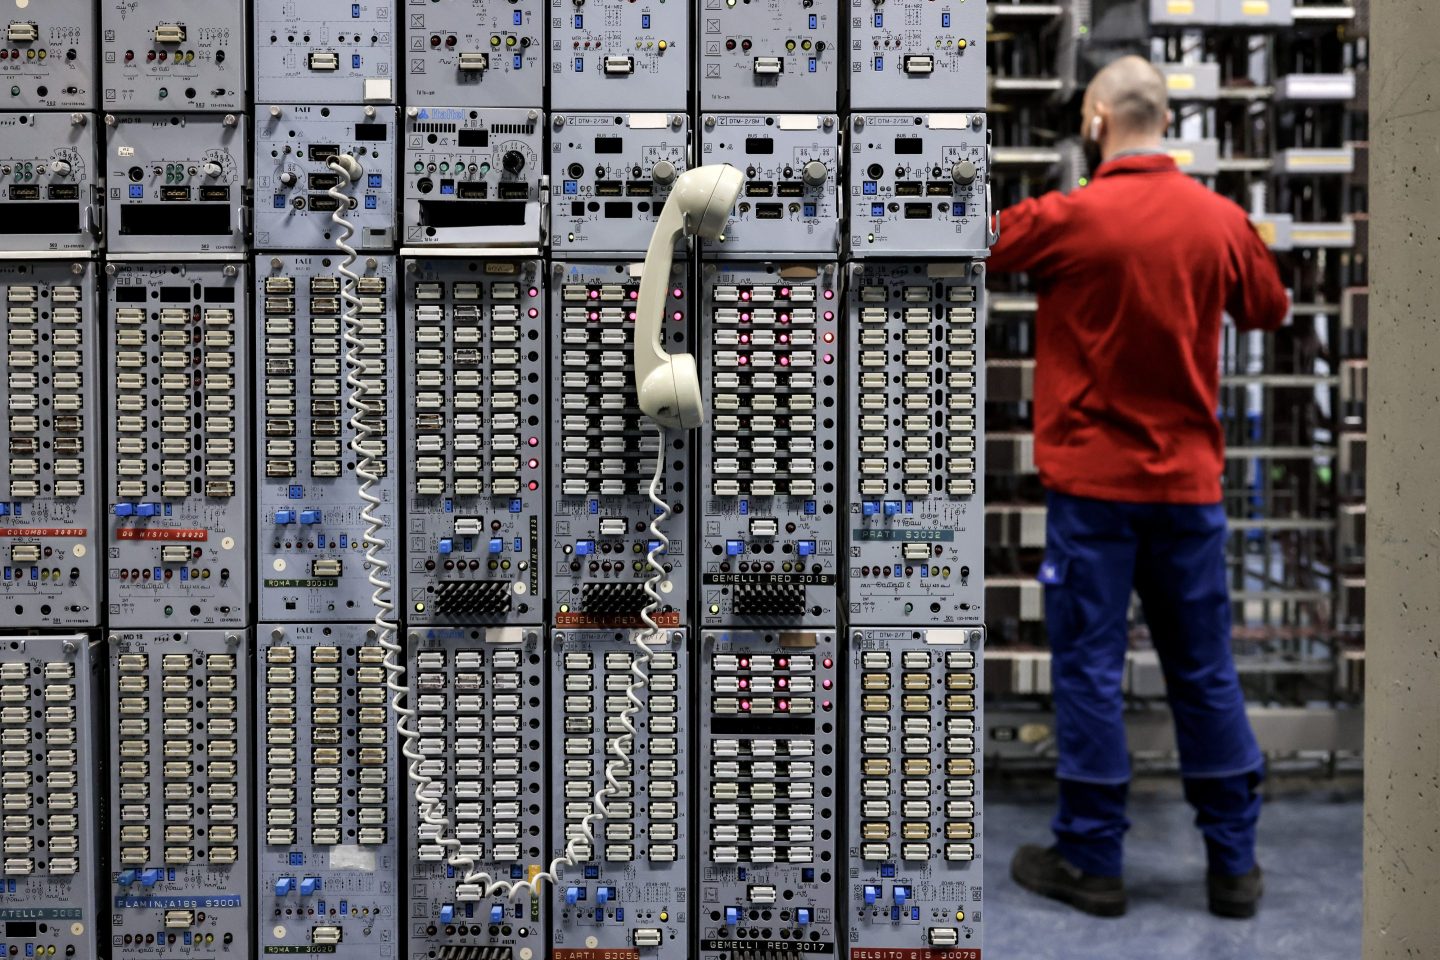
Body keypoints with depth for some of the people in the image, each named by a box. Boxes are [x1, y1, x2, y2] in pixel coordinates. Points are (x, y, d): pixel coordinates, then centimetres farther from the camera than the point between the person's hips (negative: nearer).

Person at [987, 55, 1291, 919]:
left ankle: (1092, 862, 14)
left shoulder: (1068, 217, -12)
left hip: (1092, 482, -4)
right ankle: (1235, 863, 22)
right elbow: (1273, 312, 17)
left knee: (1090, 668, 5)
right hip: (1190, 483, 4)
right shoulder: (1222, 219, 1)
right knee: (1205, 670, 12)